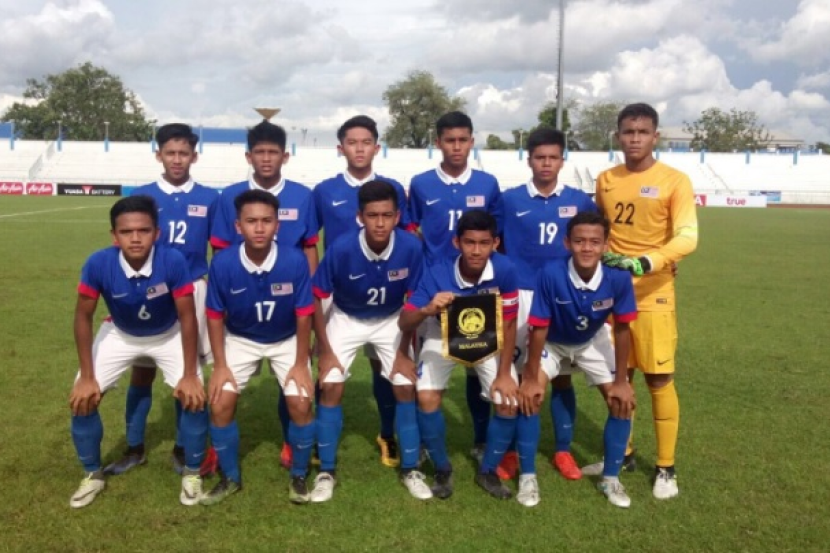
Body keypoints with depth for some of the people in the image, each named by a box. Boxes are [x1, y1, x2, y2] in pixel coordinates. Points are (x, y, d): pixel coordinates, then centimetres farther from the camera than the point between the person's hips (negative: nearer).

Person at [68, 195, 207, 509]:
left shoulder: (173, 262, -34)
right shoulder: (98, 264, -30)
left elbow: (187, 317, -24)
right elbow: (83, 317, -16)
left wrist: (189, 375, -23)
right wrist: (87, 377, -15)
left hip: (168, 335, -1)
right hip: (120, 335, 2)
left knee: (194, 396, -16)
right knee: (82, 398, -7)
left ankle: (191, 473, 8)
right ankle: (92, 474, 18)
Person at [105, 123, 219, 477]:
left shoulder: (209, 199, 0)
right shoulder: (142, 196, 1)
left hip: (193, 292, 0)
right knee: (142, 370, 7)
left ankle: (182, 449, 22)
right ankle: (135, 449, 22)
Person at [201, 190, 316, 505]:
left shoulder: (295, 261, -27)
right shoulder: (223, 263, -24)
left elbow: (303, 316, -16)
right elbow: (216, 316, -11)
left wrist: (301, 364, -13)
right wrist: (220, 365, -11)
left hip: (286, 341, -1)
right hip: (240, 340, 1)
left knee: (301, 403, -15)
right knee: (220, 403, -10)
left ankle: (299, 476, 11)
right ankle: (231, 478, 14)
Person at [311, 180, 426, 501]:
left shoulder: (410, 247, -27)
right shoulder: (342, 248, -30)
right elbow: (316, 299, -17)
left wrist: (403, 353, -10)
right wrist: (325, 352, -14)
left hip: (391, 321, 1)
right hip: (346, 319, -1)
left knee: (406, 388, -7)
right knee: (330, 387, -11)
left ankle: (410, 469, 11)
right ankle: (326, 472, 6)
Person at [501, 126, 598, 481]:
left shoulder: (579, 201, 2)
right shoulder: (509, 200, -1)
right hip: (521, 297, -1)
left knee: (562, 375, 8)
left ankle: (563, 451, 21)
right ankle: (510, 449, 18)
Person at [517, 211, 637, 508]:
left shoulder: (618, 277, -32)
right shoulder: (551, 274, -37)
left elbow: (622, 329, -18)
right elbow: (539, 328, -27)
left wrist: (621, 381, -13)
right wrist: (531, 378, -21)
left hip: (592, 341, 2)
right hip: (552, 341, -2)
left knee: (622, 402, -5)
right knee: (528, 395, -19)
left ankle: (611, 478, 14)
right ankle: (528, 476, -1)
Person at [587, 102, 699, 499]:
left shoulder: (674, 181, -7)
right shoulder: (605, 180, 7)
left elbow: (687, 238, -17)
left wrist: (643, 263, -30)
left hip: (652, 295, -4)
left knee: (659, 380, 0)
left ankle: (666, 468, 14)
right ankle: (622, 452, 29)